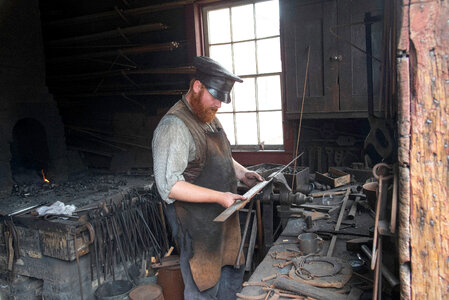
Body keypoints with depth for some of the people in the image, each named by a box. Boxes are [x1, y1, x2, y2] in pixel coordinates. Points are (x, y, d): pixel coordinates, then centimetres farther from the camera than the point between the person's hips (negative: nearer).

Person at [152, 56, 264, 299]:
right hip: (197, 224, -9)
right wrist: (218, 196, -27)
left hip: (223, 217, 9)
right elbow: (168, 185, -27)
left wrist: (241, 173, 4)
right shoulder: (174, 126, -21)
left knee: (233, 274, 23)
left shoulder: (209, 119, 10)